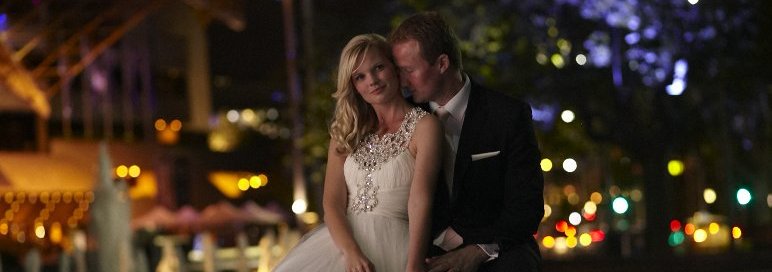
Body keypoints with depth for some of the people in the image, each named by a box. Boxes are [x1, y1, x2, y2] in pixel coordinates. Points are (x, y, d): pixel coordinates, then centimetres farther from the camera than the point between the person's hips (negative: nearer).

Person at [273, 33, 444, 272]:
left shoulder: (424, 126, 2)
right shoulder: (346, 132, 17)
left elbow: (420, 202, -10)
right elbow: (332, 202, 6)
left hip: (392, 244, -4)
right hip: (343, 241, 4)